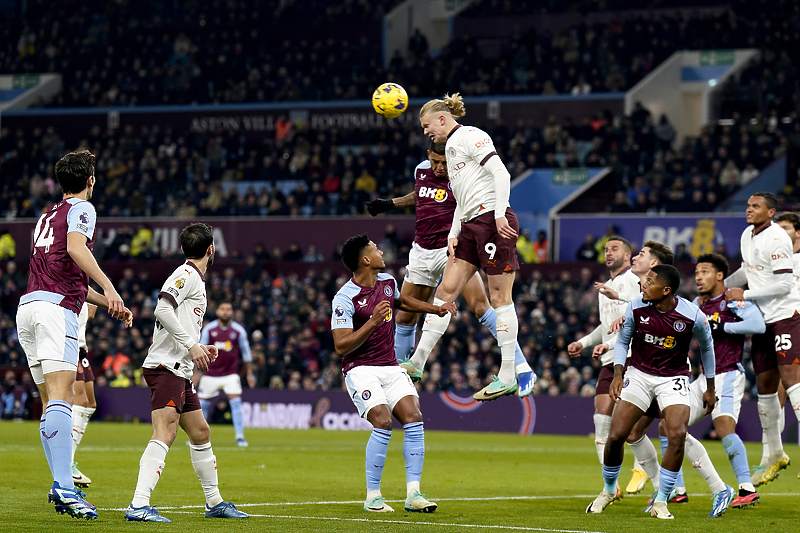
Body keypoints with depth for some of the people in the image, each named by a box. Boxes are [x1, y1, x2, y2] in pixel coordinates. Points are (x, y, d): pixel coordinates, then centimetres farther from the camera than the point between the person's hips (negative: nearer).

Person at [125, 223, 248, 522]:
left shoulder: (195, 279, 22)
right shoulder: (187, 275, -7)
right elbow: (162, 309, -22)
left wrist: (200, 350, 20)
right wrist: (191, 346, -22)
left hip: (180, 371, 11)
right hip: (165, 367, -11)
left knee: (200, 433, 18)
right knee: (165, 433, -21)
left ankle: (214, 503, 30)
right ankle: (138, 506, -32)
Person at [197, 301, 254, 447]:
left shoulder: (238, 330, -1)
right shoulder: (209, 329, -3)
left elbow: (246, 352, 10)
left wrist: (250, 373, 11)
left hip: (231, 373, 0)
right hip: (210, 373, 1)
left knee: (236, 402, -15)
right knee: (203, 404, 5)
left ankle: (240, 437, -11)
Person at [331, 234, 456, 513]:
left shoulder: (387, 281, 8)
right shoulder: (345, 299, -15)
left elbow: (401, 301, 33)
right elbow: (341, 346, -20)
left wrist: (436, 309, 28)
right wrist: (373, 321, -27)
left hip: (391, 367, 6)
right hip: (361, 370, -6)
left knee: (413, 419, -12)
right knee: (383, 422, -24)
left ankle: (413, 494, -11)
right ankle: (373, 497, -12)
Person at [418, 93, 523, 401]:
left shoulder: (470, 136, -5)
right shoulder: (451, 147, 23)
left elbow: (501, 174, -15)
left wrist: (500, 215, -22)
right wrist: (453, 234, 14)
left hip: (493, 220, -9)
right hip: (470, 225, 9)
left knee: (499, 297, -6)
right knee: (446, 289, 4)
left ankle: (507, 377, -3)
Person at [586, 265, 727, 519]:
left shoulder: (693, 316, -16)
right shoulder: (636, 307, -12)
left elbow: (706, 346, 3)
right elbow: (622, 341, 5)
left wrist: (710, 388, 10)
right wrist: (618, 373, -10)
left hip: (673, 378, -2)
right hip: (639, 373, 2)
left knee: (677, 436, -22)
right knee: (616, 436, -8)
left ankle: (661, 502, -8)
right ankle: (608, 490, 21)